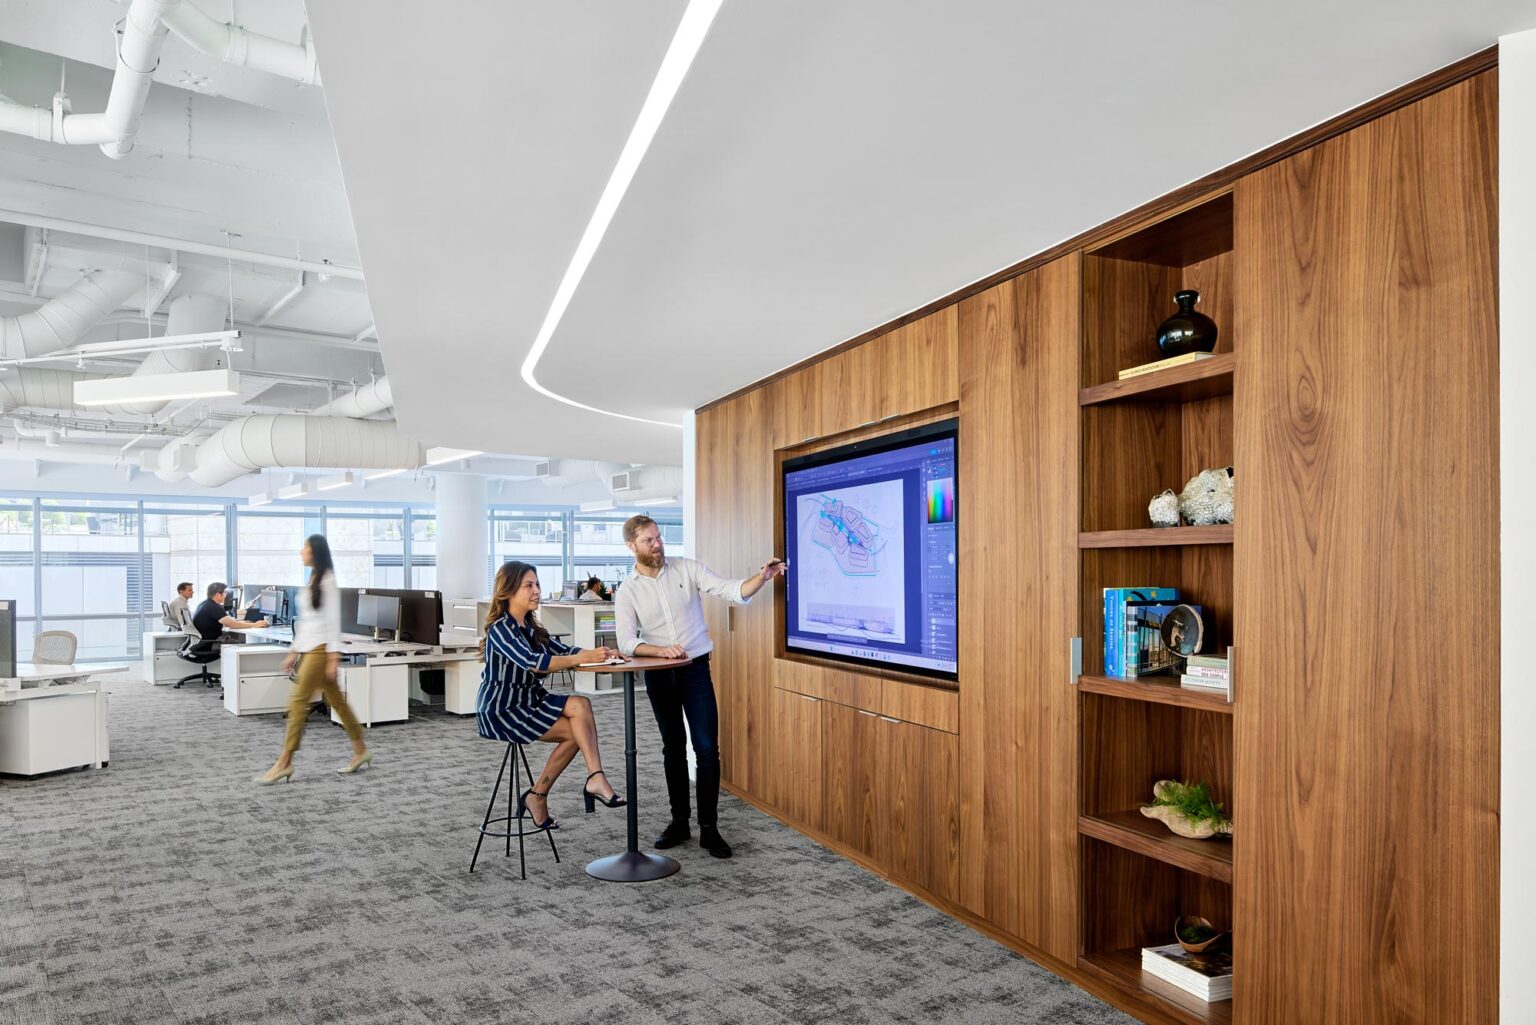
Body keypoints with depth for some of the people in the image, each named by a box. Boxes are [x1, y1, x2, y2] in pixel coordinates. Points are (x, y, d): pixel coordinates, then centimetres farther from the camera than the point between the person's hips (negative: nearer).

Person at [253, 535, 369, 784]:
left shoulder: (327, 581, -11)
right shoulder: (312, 580, 16)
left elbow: (333, 620, -15)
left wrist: (333, 657, -18)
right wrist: (293, 651, 17)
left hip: (321, 648, -9)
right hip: (309, 647, 9)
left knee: (298, 701, -9)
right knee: (336, 700, 11)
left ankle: (284, 763, -4)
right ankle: (360, 751, 18)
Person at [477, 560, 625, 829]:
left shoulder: (530, 627, 10)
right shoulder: (500, 629, -16)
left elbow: (563, 651, 3)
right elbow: (534, 663, -29)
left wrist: (598, 654, -16)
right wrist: (585, 658, -36)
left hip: (528, 701, 8)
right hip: (499, 712, -7)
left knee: (580, 704, -17)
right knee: (576, 731, -18)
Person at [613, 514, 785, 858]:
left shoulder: (687, 569, -4)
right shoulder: (627, 591, -2)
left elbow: (732, 591, -14)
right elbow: (627, 642, -9)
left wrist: (763, 576, -32)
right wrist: (661, 650, -26)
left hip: (696, 669, -1)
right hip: (658, 676, 1)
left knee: (707, 748, -5)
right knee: (673, 749, 13)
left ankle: (708, 827, 4)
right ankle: (679, 821, 25)